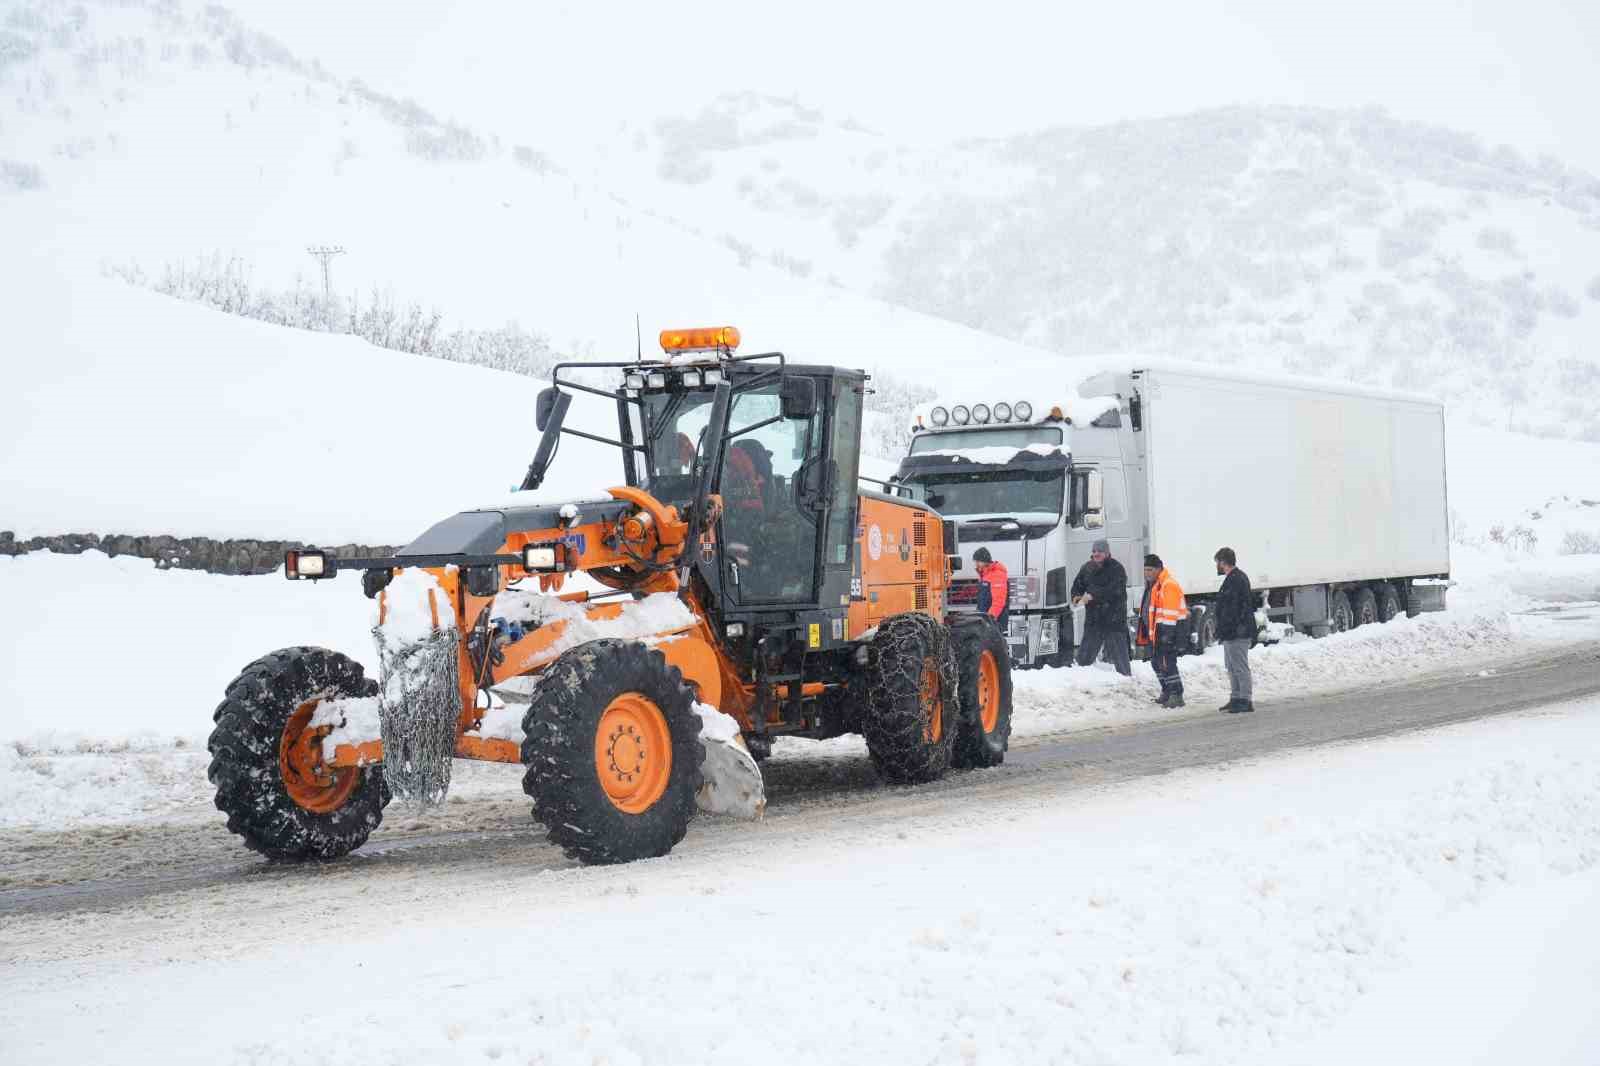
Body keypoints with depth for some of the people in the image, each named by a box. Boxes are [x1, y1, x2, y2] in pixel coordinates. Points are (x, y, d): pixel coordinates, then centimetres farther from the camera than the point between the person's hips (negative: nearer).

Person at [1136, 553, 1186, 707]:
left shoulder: (1168, 585, -17)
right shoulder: (1152, 584, 16)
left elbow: (1170, 612, -23)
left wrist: (1167, 632, -25)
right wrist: (1147, 632, 25)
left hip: (1167, 628, -11)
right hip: (1154, 630, 11)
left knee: (1167, 663, -13)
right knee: (1156, 661, 16)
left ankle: (1176, 696, -10)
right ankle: (1166, 692, 27)